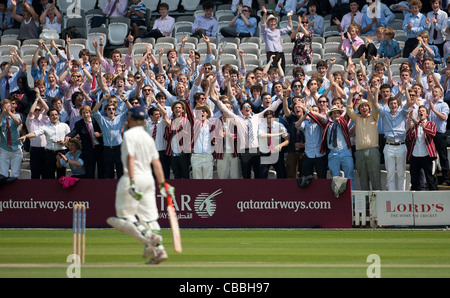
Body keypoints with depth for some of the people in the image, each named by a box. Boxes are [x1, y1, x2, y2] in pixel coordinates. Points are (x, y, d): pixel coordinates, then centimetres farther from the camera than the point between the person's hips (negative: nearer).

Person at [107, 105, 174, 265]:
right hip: (149, 179, 7)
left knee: (125, 215, -3)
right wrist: (162, 184, 13)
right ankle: (159, 250, -3)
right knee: (150, 217, 6)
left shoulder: (129, 134, -8)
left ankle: (149, 236, -23)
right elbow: (156, 162, 13)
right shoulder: (148, 137, 15)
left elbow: (130, 158, -18)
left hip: (134, 177, -7)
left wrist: (132, 182, -25)